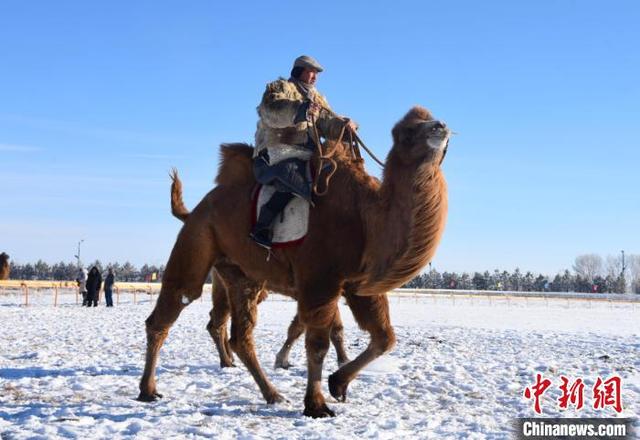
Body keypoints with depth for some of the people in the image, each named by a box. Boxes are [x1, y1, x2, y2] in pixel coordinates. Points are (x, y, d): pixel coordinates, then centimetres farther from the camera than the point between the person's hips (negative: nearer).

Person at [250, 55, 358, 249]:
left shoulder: (316, 98, 25)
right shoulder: (279, 88, 5)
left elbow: (327, 122, 10)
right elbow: (269, 111, -16)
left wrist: (343, 124, -13)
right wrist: (301, 109, -28)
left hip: (304, 159, 7)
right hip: (272, 158, -7)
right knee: (291, 172, -36)